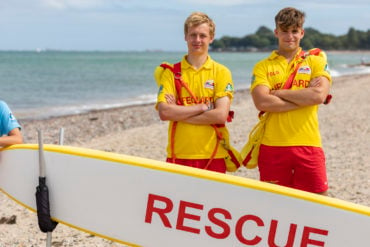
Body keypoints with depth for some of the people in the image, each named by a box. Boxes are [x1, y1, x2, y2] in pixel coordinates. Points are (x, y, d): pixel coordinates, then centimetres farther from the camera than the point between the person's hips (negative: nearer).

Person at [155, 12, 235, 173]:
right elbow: (164, 112, -8)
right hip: (178, 156, 0)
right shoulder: (171, 72, 6)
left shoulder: (221, 72, 3)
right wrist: (202, 107, -10)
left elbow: (221, 115, -9)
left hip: (212, 157, 0)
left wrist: (179, 113, -8)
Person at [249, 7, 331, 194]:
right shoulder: (263, 67, 8)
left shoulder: (316, 62, 9)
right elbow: (262, 102, -10)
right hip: (272, 146, 0)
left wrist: (279, 93, -6)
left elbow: (319, 95, -9)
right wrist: (304, 97, -9)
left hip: (308, 145, 0)